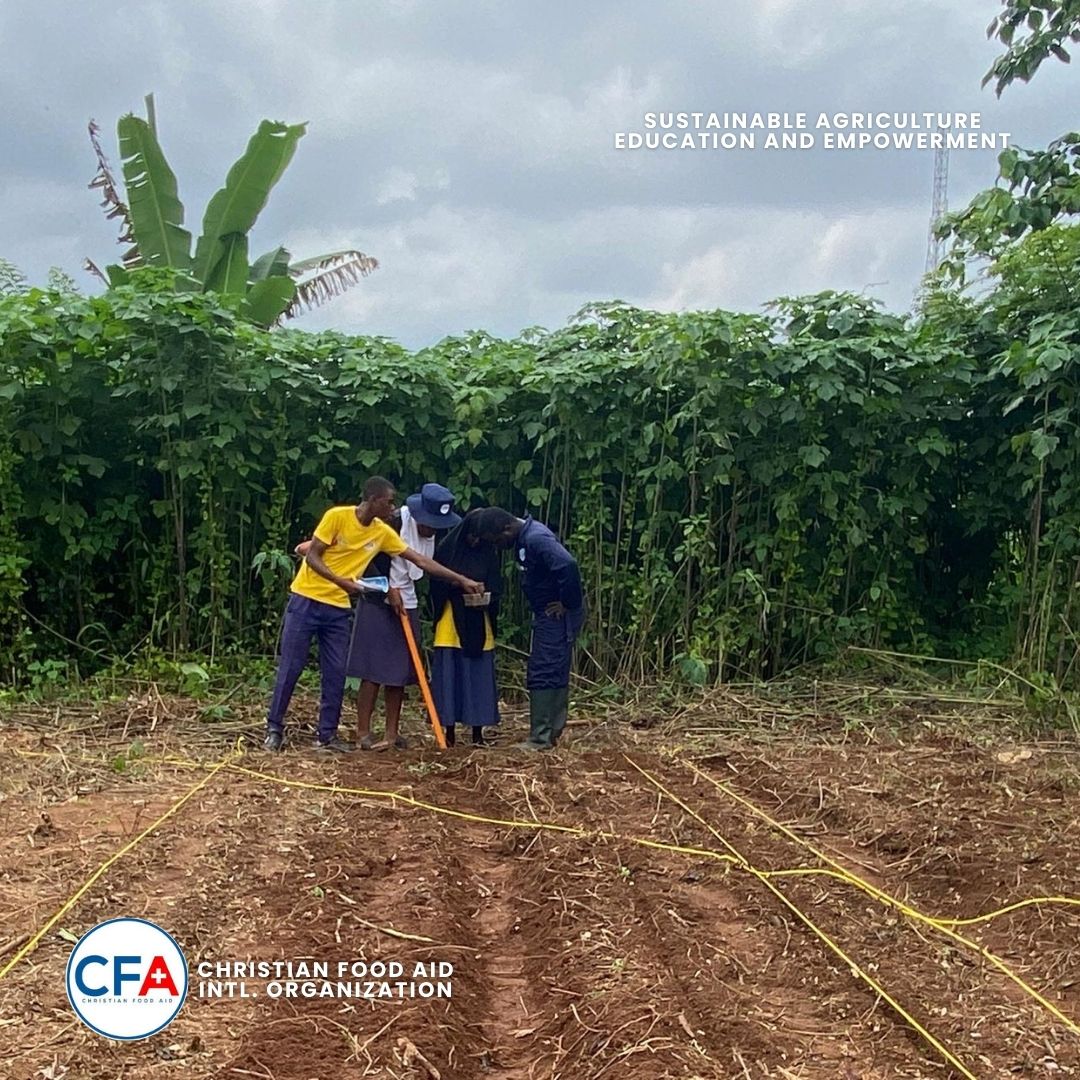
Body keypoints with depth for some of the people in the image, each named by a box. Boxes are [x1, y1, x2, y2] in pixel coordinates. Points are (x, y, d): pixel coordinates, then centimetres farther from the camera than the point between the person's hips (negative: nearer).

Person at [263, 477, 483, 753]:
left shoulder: (383, 533, 0)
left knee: (335, 673, 2)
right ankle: (274, 729, 8)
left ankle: (327, 735, 10)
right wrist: (340, 581, -31)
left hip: (338, 608, 5)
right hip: (306, 600, -5)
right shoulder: (337, 516, -15)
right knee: (290, 667, -2)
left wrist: (461, 580, 1)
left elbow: (420, 560, 4)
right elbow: (312, 557, -14)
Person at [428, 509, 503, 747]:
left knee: (479, 674, 2)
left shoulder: (489, 553, 3)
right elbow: (437, 585, 2)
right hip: (451, 623, -1)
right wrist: (460, 589, -11)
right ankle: (449, 730, 5)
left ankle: (478, 732, 8)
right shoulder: (447, 548, -2)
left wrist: (486, 598, -14)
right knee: (449, 674, -2)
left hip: (478, 626, 2)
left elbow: (496, 587, 6)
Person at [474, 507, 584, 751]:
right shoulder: (524, 538, 9)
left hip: (558, 615, -10)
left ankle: (541, 737, -3)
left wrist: (569, 604, -24)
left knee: (543, 675, -7)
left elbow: (568, 565, -35)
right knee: (553, 673, 14)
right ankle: (551, 731, 21)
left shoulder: (536, 539, -23)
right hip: (547, 614, 10)